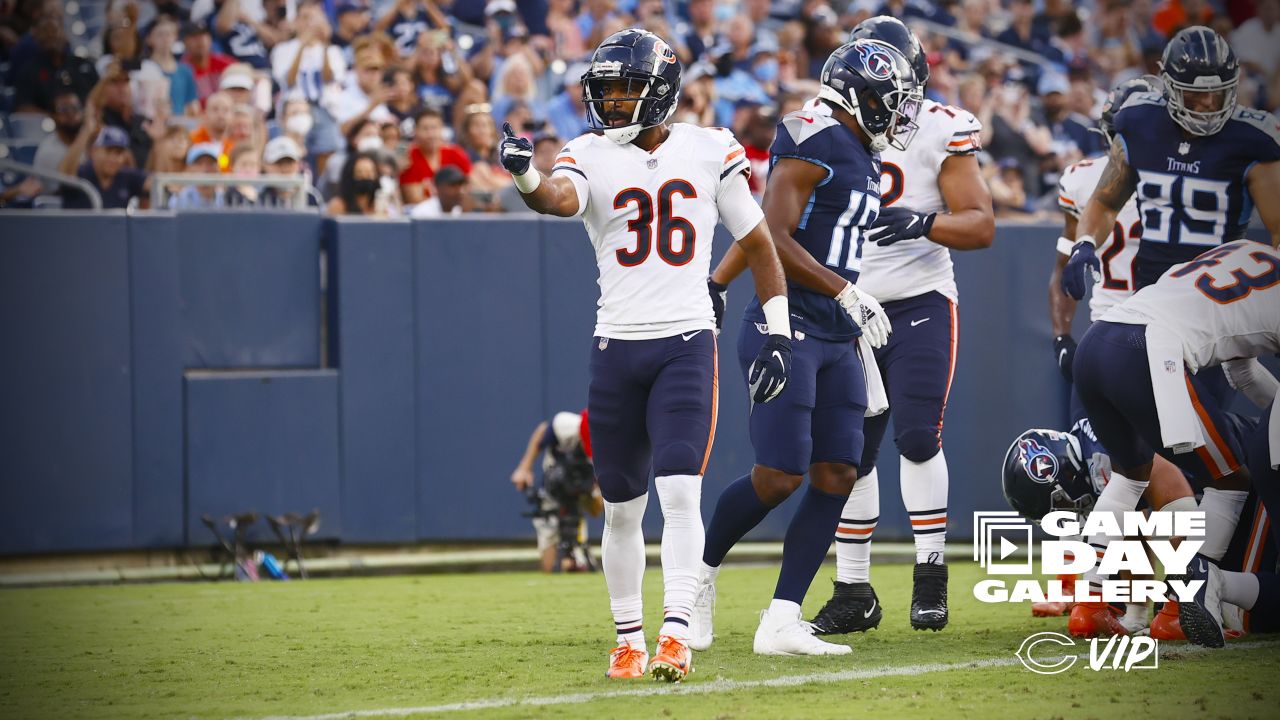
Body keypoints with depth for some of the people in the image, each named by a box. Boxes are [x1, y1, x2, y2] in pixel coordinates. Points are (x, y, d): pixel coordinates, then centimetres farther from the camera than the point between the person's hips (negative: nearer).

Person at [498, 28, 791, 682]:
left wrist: (777, 334, 7)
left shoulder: (709, 152, 3)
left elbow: (757, 243, 12)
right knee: (622, 506, 8)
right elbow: (562, 199, -23)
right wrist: (526, 178, -46)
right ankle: (628, 638, 21)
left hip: (687, 344, -1)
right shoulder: (593, 156, 1)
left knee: (679, 494, -15)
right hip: (616, 346, 2)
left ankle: (676, 634, -17)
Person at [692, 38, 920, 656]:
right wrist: (847, 294, -16)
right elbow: (774, 239, -17)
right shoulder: (814, 143, -11)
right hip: (786, 328, -9)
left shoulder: (860, 158, 17)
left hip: (836, 338, 9)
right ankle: (701, 570, 14)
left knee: (837, 475, -1)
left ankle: (780, 622, 0)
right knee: (779, 476, -11)